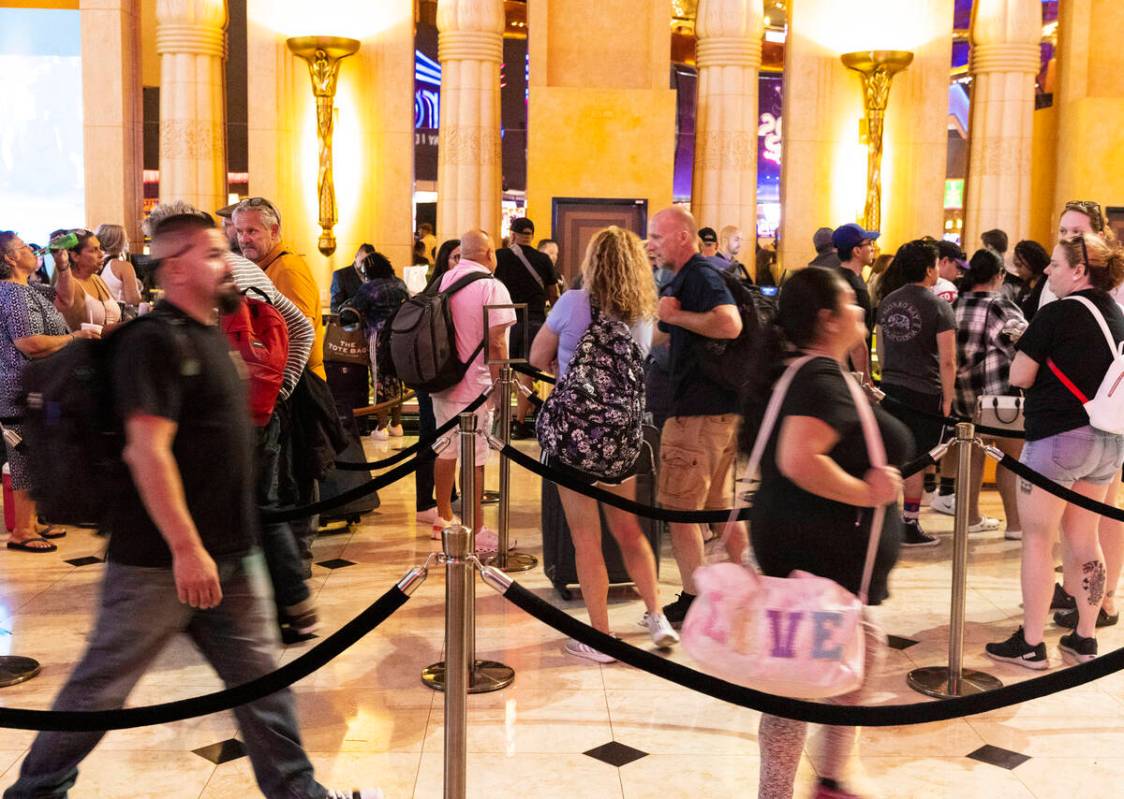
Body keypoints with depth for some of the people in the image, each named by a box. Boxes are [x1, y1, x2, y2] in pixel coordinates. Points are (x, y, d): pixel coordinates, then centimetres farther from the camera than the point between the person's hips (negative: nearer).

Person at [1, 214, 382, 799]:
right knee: (103, 683, 7)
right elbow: (149, 450, -22)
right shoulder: (156, 340, -15)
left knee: (259, 677, 12)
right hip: (161, 559, -8)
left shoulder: (210, 335, 13)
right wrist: (186, 548, -25)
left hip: (232, 555, 8)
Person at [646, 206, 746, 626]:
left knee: (679, 508, -2)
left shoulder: (699, 276, -14)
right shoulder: (683, 279, 19)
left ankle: (693, 602, 4)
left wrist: (676, 315, -21)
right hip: (722, 408, 10)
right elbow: (659, 336, 29)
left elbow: (730, 324, -31)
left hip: (698, 412, -10)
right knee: (720, 504, 18)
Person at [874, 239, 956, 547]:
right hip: (924, 394, -6)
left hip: (890, 389, 6)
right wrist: (948, 398, -6)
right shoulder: (939, 307, -10)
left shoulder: (888, 302, 9)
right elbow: (947, 361, -13)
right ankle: (910, 526, 8)